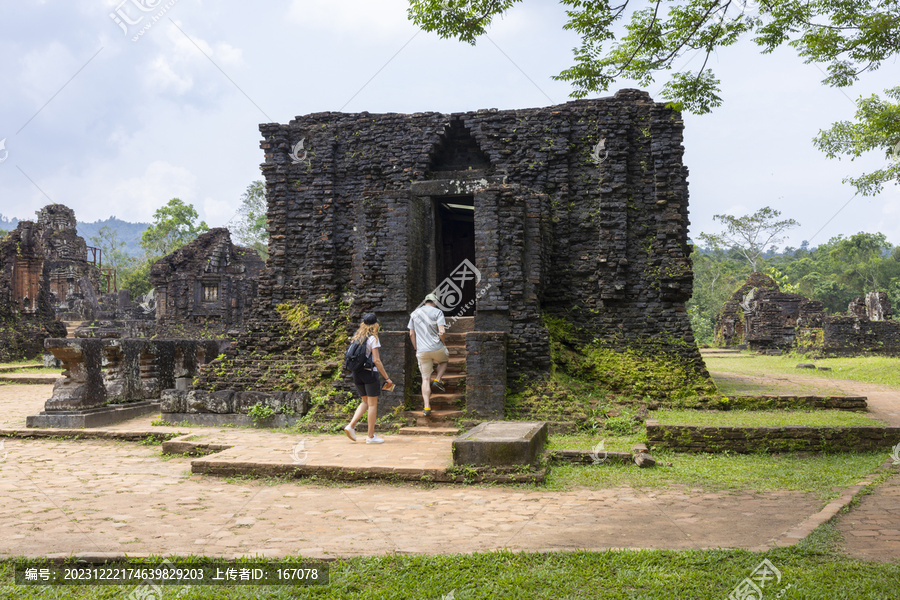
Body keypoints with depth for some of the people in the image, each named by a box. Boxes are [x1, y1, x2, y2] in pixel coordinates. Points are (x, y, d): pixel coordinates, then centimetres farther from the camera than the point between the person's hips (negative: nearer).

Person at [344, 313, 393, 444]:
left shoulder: (356, 337, 9)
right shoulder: (373, 339, -11)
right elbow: (376, 361, -15)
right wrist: (387, 377, -11)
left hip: (357, 373, 7)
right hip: (369, 372, -7)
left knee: (366, 402, 19)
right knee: (372, 404, 2)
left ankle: (351, 426, 3)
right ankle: (371, 436, 5)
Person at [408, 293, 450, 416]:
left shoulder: (414, 313, 11)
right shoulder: (437, 312, -2)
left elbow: (411, 334, 10)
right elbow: (441, 331, -12)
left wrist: (416, 348, 19)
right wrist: (442, 343, 5)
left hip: (422, 351, 3)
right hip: (436, 348, -3)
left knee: (425, 379, 6)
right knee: (444, 360, 32)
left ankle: (427, 407, -2)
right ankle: (438, 380, 9)